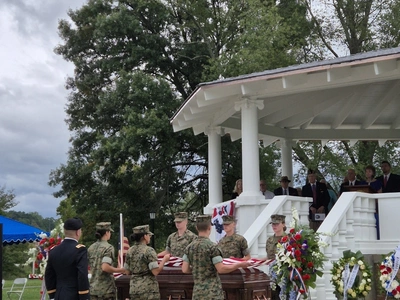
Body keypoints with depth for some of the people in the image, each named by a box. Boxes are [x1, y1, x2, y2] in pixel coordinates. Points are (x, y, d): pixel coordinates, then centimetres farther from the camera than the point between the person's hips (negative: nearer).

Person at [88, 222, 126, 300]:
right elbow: (105, 267, -23)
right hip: (106, 289, -6)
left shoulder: (91, 248, 8)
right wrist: (119, 270, -11)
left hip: (93, 287, 6)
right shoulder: (108, 248, -12)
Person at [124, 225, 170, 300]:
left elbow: (128, 272, 12)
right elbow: (155, 272, -16)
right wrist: (164, 260, -3)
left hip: (134, 289, 6)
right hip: (149, 289, -6)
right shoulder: (149, 251, -13)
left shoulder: (130, 251, 6)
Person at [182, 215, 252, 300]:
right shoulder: (212, 246, -13)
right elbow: (221, 269, -16)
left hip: (197, 291, 6)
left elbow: (185, 269, 3)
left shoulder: (189, 247, 4)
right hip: (212, 292, -5)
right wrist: (240, 264, -5)